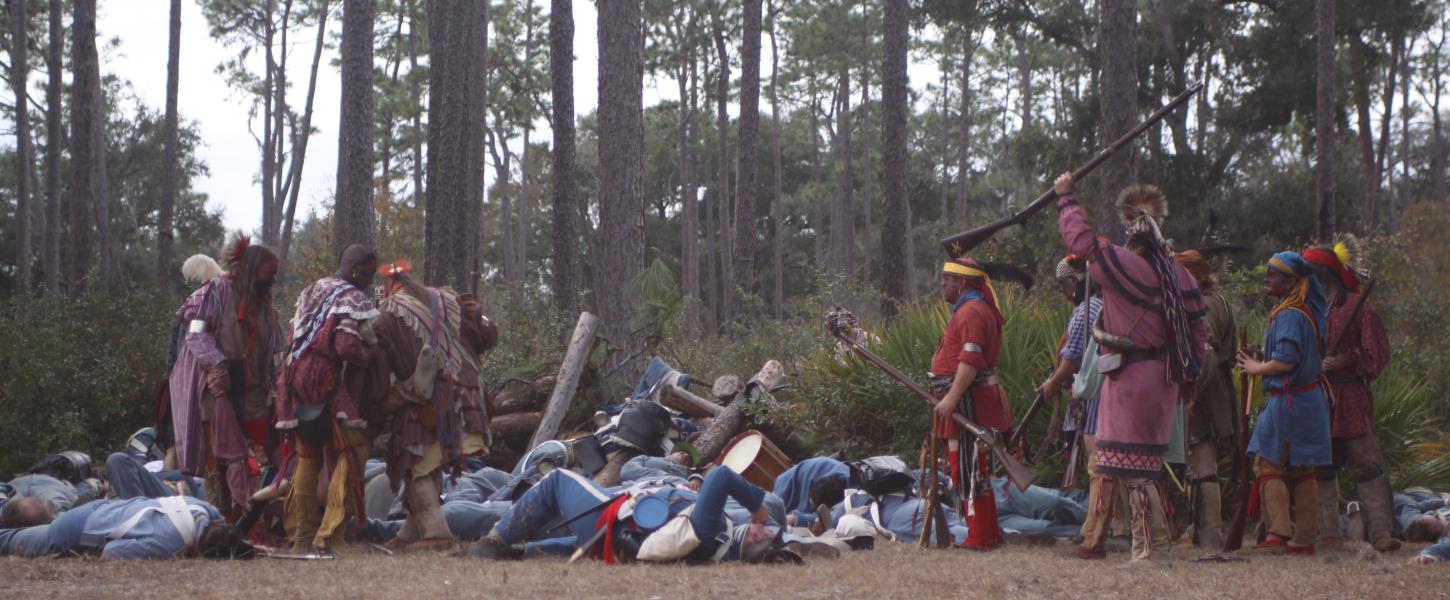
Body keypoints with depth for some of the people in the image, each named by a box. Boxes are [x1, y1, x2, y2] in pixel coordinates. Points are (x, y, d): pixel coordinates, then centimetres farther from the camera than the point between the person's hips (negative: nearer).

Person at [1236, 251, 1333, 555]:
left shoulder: (1289, 316, -17)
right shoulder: (1307, 311, 13)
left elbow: (1285, 361, -25)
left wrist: (1257, 368, -8)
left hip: (1288, 401, -9)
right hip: (1309, 399, 9)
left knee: (1268, 465, -5)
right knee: (1302, 470, 11)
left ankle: (1278, 532, -11)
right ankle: (1304, 538, 13)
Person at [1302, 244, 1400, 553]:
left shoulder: (1358, 306, -2)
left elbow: (1377, 353, -5)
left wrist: (1346, 360, -17)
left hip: (1350, 398, -5)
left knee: (1367, 465, -6)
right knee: (1320, 469, 6)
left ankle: (1380, 532, -8)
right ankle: (1328, 533, 10)